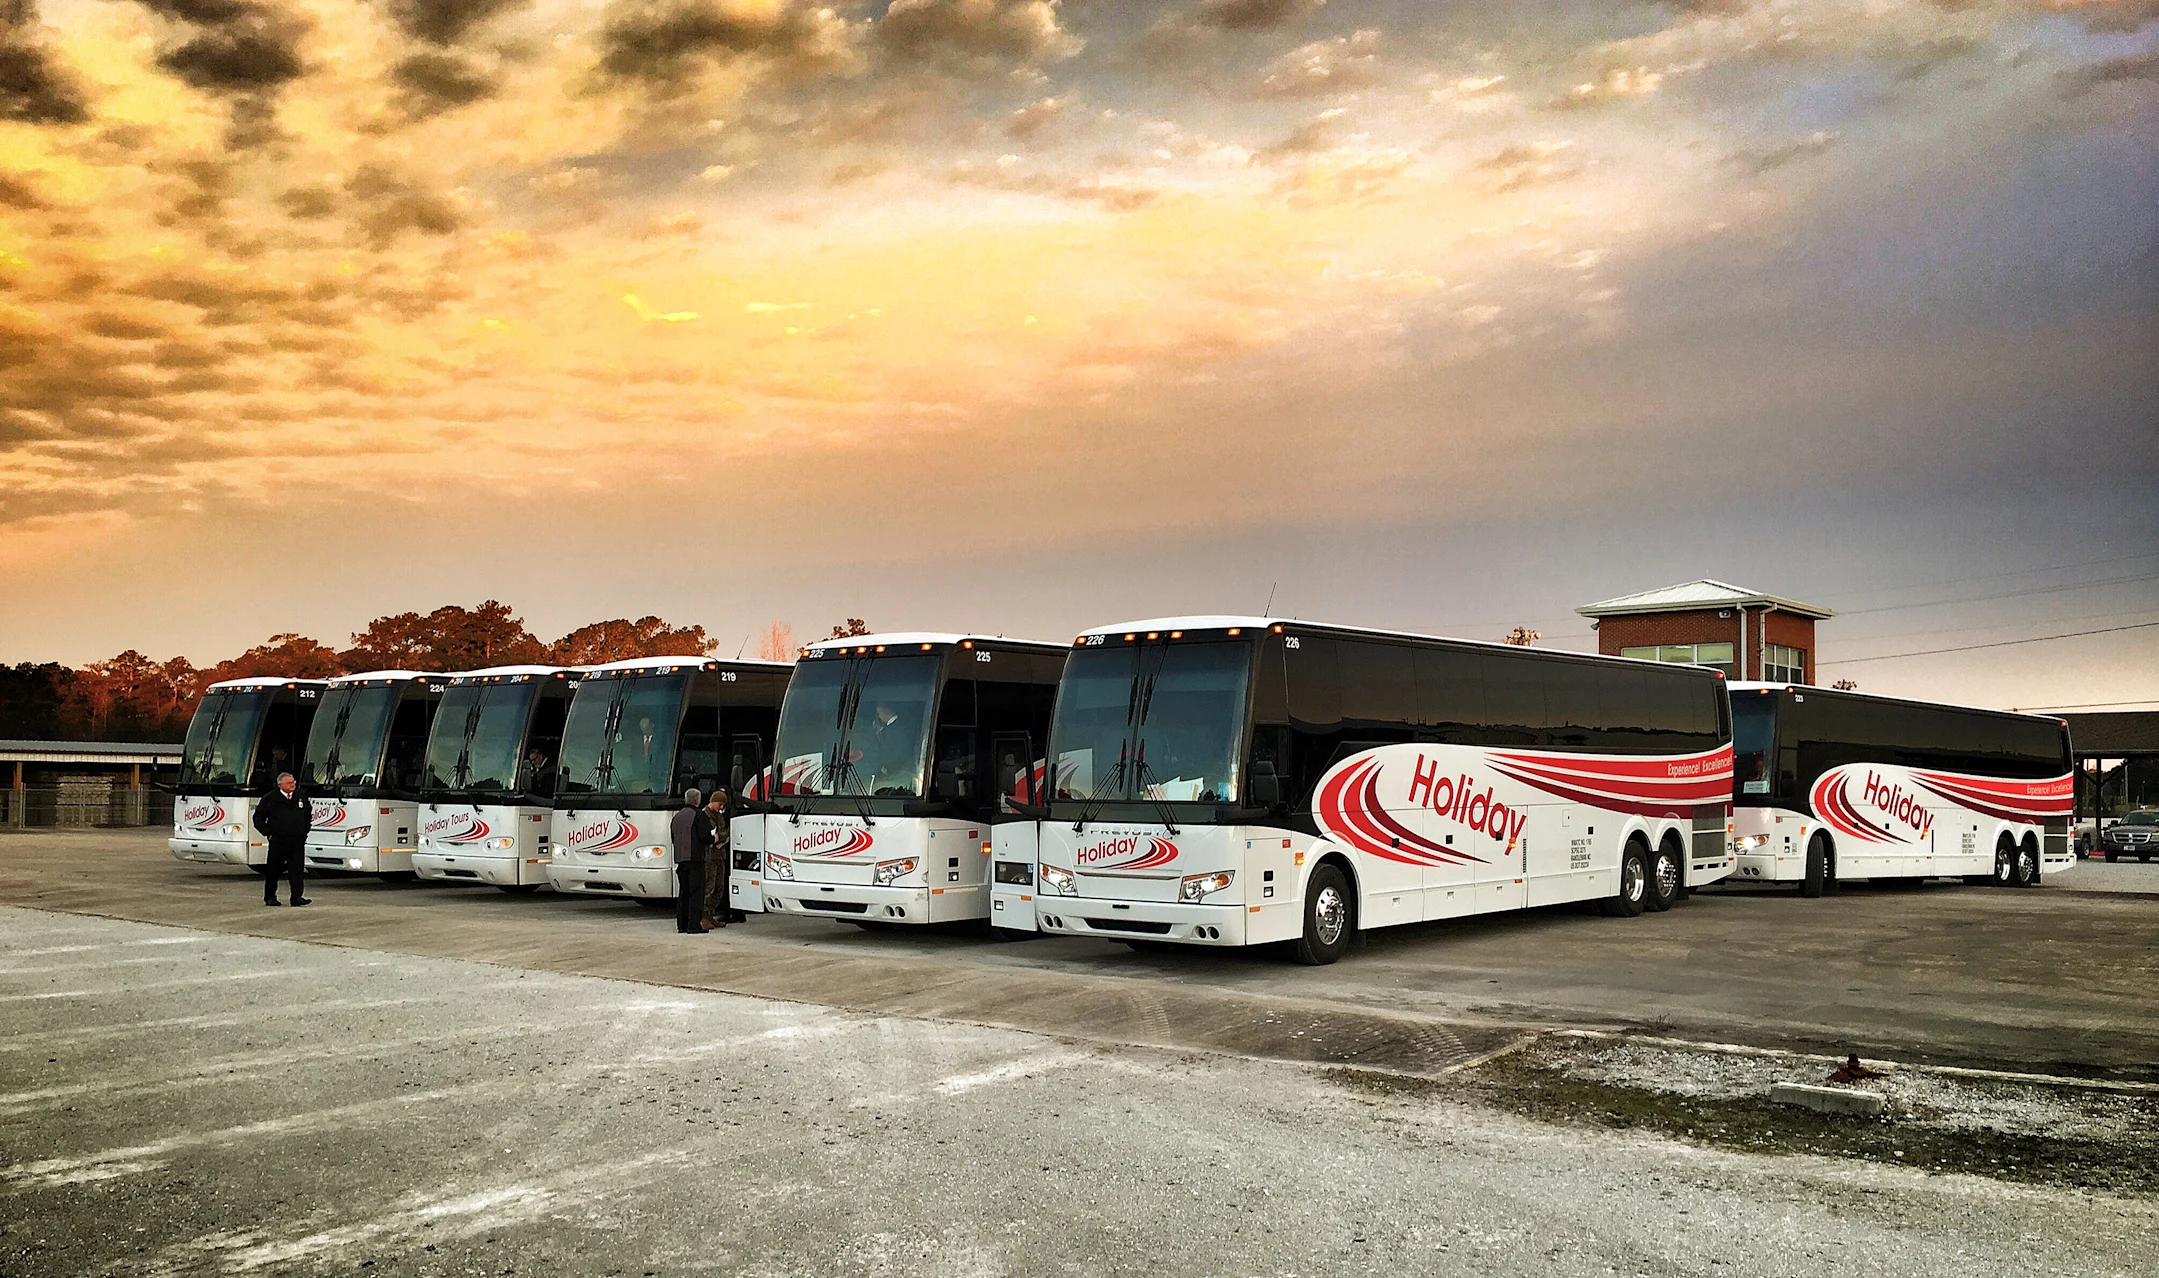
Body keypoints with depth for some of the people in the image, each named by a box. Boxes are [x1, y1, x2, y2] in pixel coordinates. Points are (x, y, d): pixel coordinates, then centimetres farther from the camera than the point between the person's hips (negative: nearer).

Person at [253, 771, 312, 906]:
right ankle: (270, 897, 17)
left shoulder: (300, 797, 12)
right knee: (273, 870, 5)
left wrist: (305, 830, 18)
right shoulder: (270, 799, -1)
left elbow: (308, 813, 28)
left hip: (298, 840, 3)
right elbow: (258, 819, 4)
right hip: (278, 841, -3)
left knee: (297, 869, -5)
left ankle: (297, 897, -5)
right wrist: (268, 833, -5)